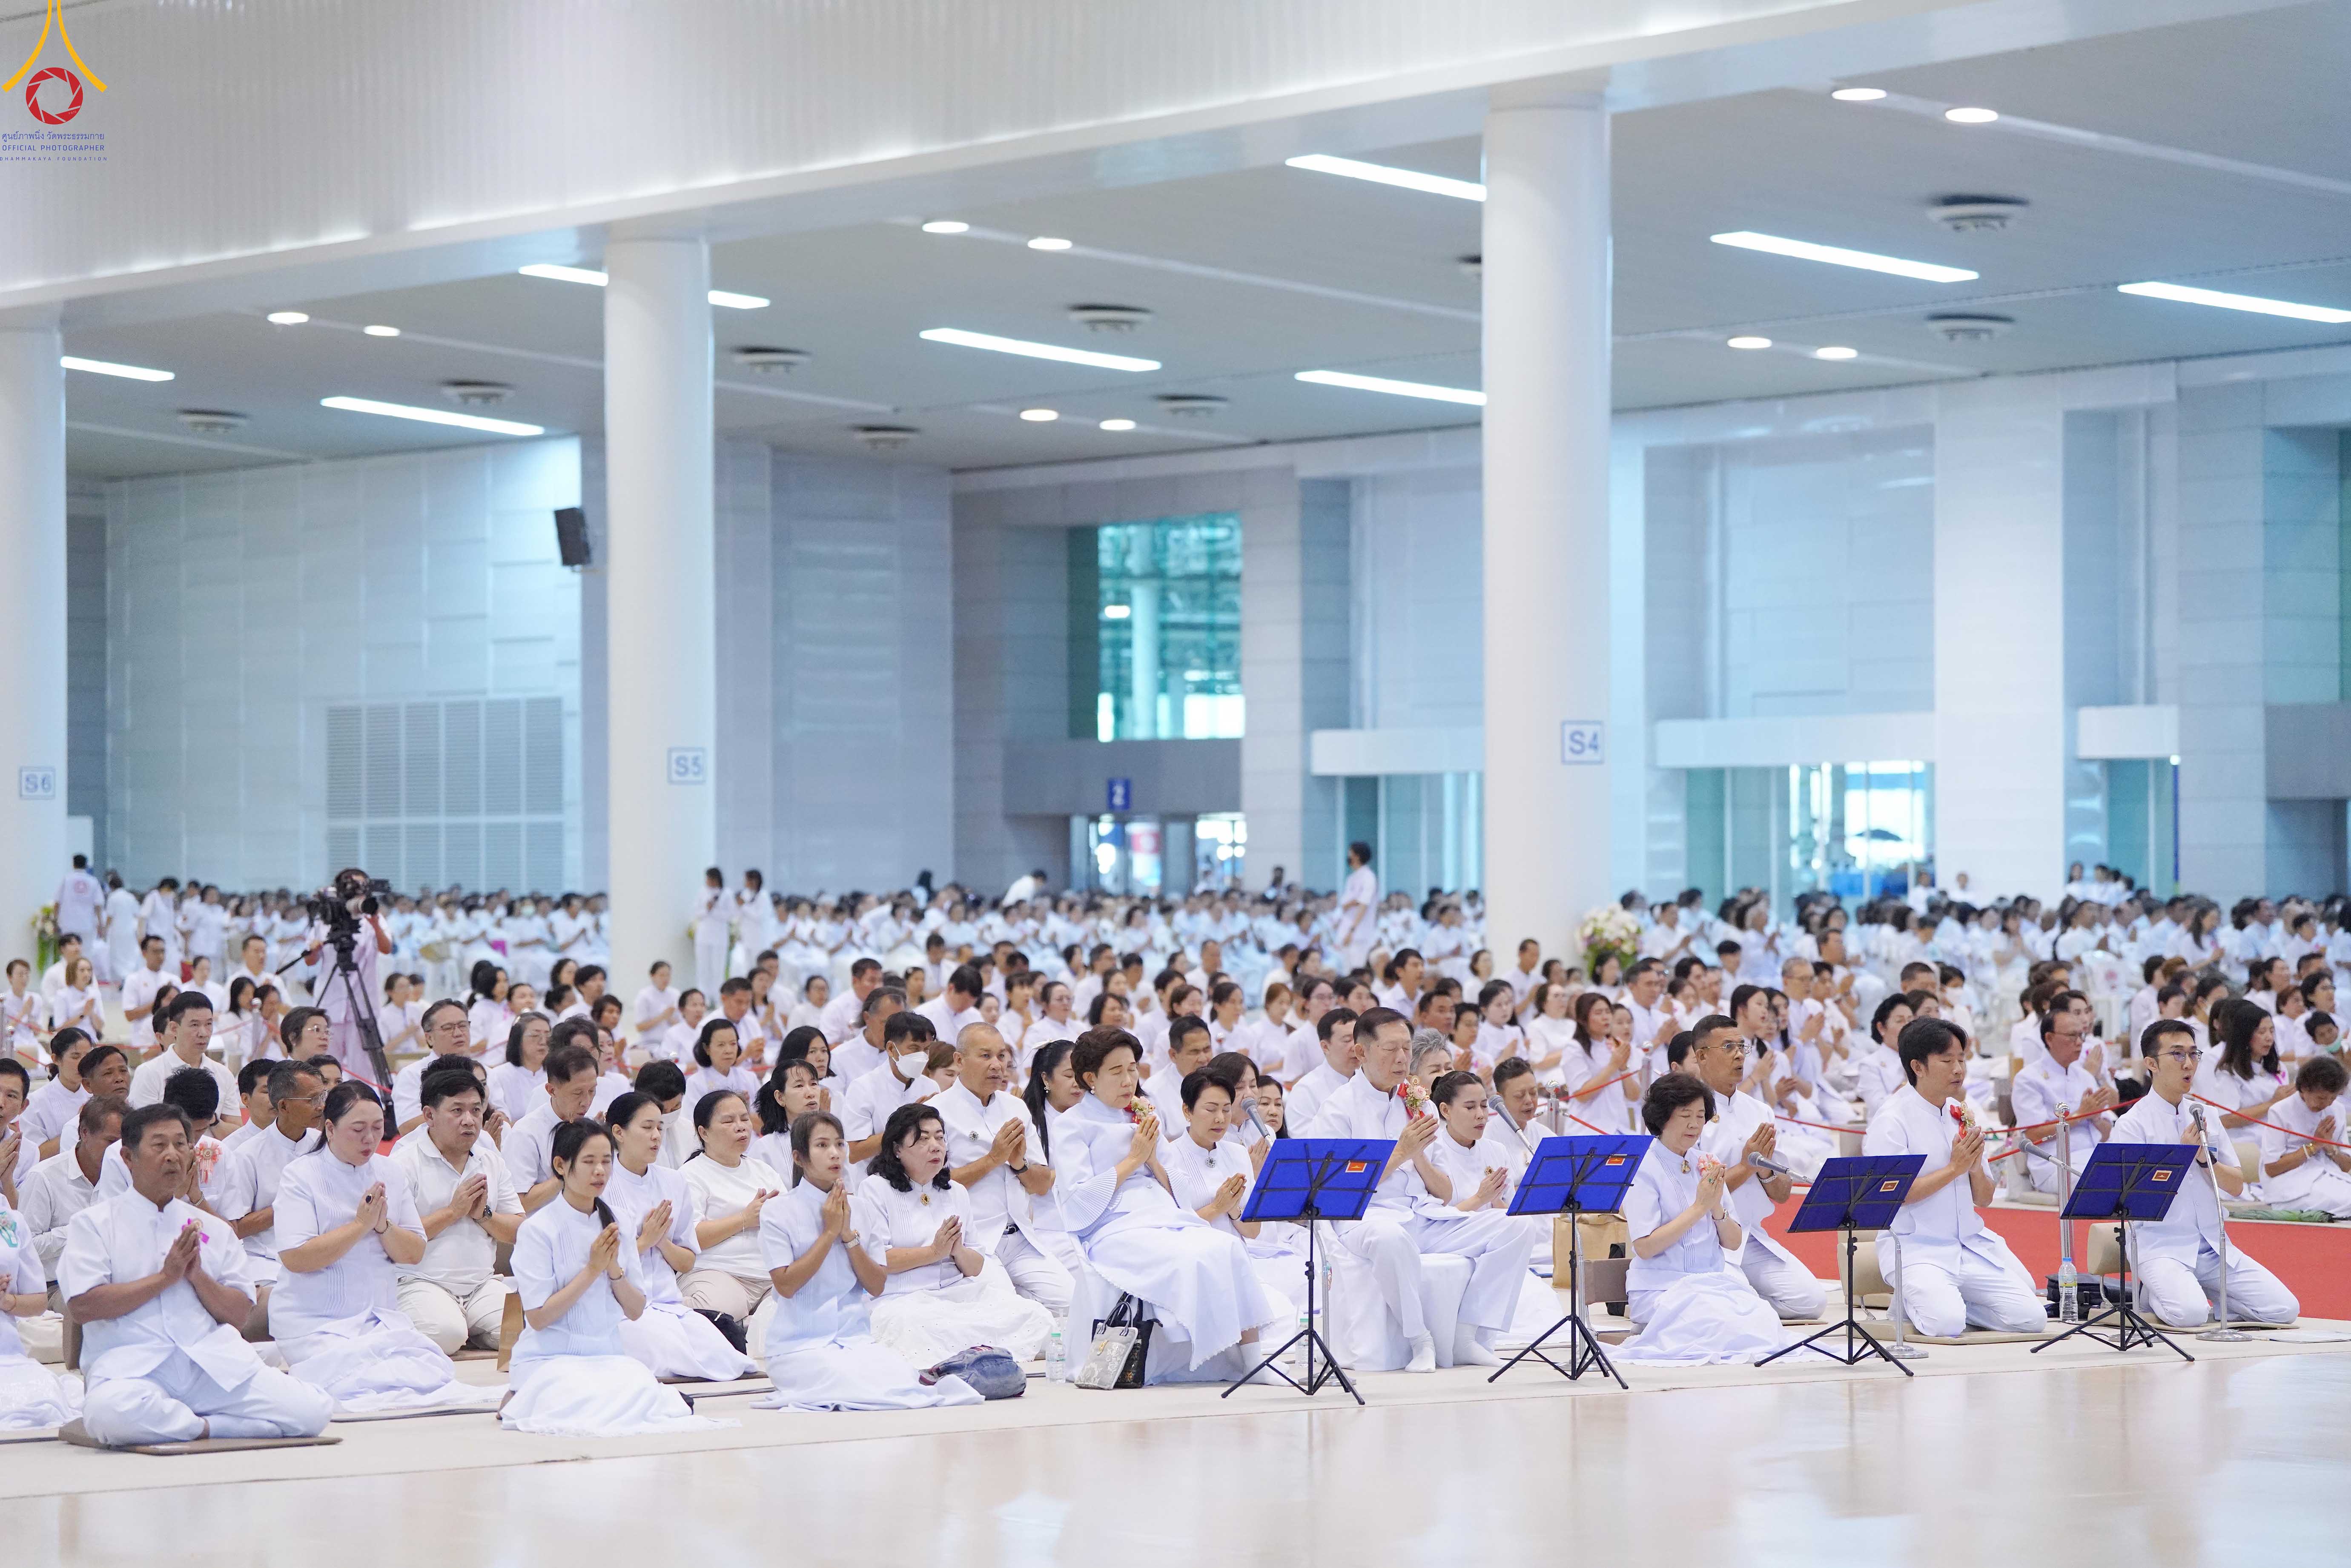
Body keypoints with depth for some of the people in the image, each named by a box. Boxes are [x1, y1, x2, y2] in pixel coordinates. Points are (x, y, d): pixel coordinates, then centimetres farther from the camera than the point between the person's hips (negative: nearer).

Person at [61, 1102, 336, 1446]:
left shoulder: (213, 1230, 21)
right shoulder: (93, 1224, 9)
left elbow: (239, 1316, 15)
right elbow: (84, 1306, -5)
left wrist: (197, 1276, -2)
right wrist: (165, 1276, -5)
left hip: (214, 1362, 3)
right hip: (131, 1364, -3)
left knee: (313, 1410, -19)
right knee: (109, 1414, -41)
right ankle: (206, 1426, -15)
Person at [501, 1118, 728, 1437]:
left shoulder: (615, 1225, 11)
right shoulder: (538, 1230, -7)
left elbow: (636, 1311, 9)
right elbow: (538, 1317, -12)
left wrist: (614, 1270, -9)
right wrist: (592, 1270, -14)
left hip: (608, 1356, 4)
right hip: (550, 1359, -4)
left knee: (644, 1389, -29)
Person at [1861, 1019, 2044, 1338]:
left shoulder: (1962, 1114, 12)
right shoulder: (1892, 1120, -8)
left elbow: (1984, 1200, 15)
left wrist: (1975, 1168, -7)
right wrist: (1954, 1168, -16)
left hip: (1972, 1245, 6)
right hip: (1917, 1248, -6)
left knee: (2031, 1319, -9)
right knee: (1946, 1324, -29)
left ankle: (1949, 1302, 11)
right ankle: (1910, 1302, 4)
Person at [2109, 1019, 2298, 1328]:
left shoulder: (2206, 1115, 12)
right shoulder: (2133, 1123, -5)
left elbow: (2236, 1186, 10)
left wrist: (2206, 1158, -8)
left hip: (2213, 1245, 5)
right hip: (2162, 1246, -5)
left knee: (2284, 1308, -10)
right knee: (2189, 1314, -32)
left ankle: (2201, 1295, 10)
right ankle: (2154, 1297, 2)